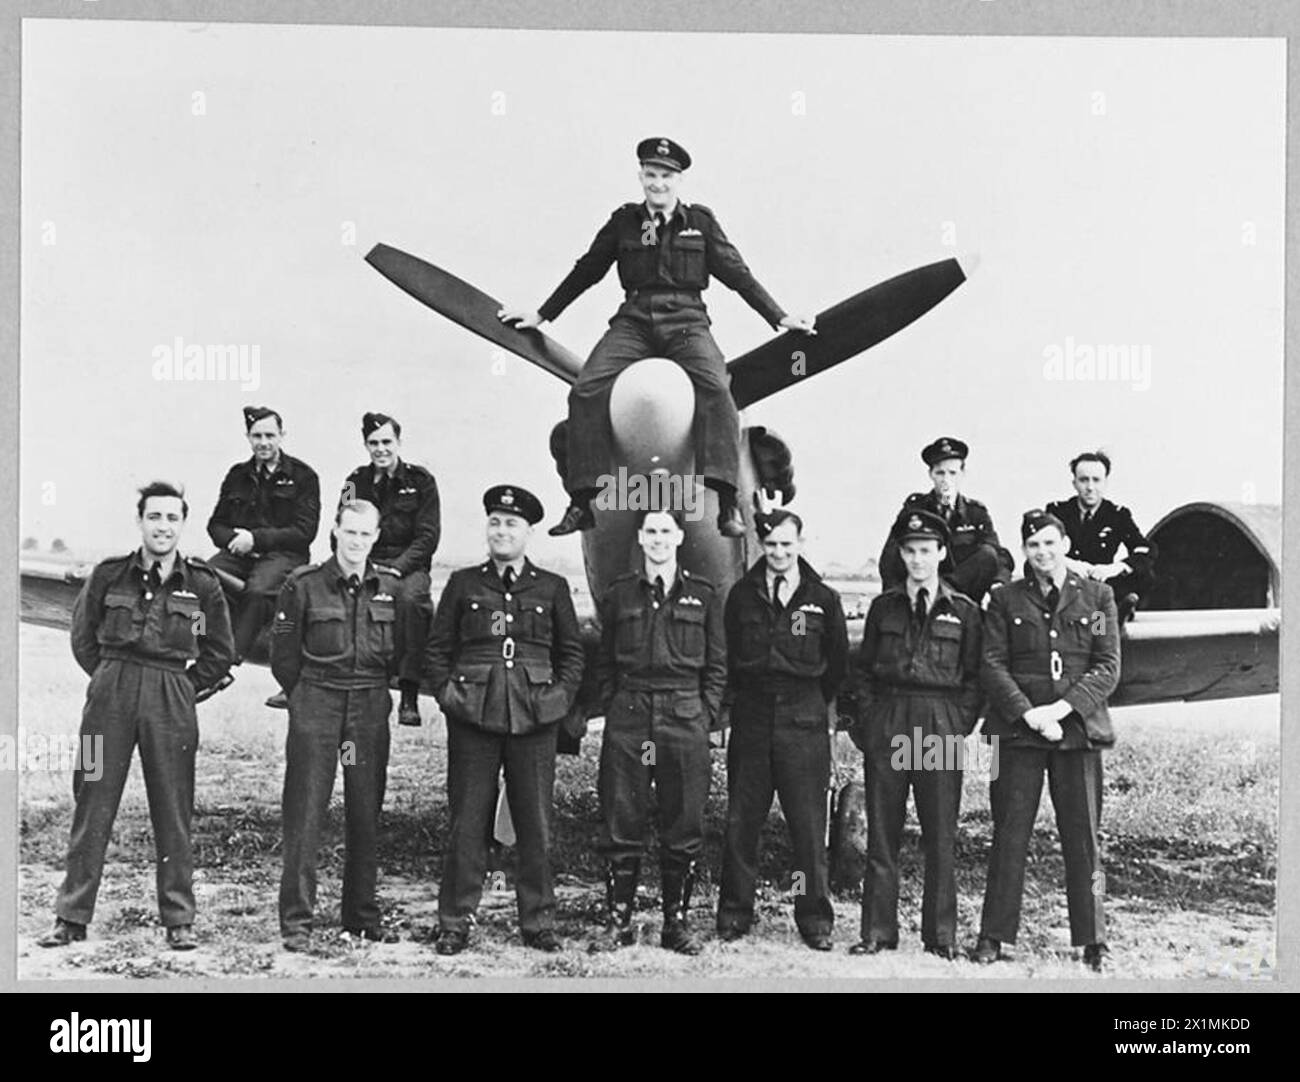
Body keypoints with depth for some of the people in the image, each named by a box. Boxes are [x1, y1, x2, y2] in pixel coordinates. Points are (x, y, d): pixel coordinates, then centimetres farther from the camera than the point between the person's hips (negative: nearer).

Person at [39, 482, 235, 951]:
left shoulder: (202, 584, 2)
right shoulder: (108, 576, 3)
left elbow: (220, 653, 11)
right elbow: (82, 638, 13)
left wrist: (182, 685, 7)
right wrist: (113, 678, 9)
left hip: (172, 702, 0)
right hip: (109, 696, 1)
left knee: (172, 811, 4)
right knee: (92, 806, 2)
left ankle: (179, 920, 12)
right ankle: (72, 916, 10)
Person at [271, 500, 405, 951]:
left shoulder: (389, 588, 6)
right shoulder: (303, 585, -3)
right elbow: (283, 656, 2)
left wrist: (372, 690, 11)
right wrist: (307, 696, 7)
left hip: (371, 709, 3)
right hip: (315, 706, -3)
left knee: (366, 816, 8)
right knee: (305, 816, -4)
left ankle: (362, 917, 17)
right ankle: (297, 922, 1)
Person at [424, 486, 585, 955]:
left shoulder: (552, 588, 10)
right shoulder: (463, 583, 10)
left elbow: (572, 652, 13)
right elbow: (437, 647, 12)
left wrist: (560, 697, 1)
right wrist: (448, 692, -1)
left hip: (535, 720, 0)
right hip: (473, 717, 0)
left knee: (535, 823, 4)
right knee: (467, 821, 2)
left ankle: (538, 921, 13)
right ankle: (455, 923, 9)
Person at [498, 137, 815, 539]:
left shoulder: (700, 221, 13)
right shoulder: (623, 221, 14)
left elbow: (737, 274, 16)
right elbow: (586, 271, 22)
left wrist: (779, 318, 12)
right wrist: (541, 315, 25)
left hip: (686, 322, -1)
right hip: (633, 322, 1)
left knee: (715, 388, -31)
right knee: (586, 391, -22)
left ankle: (727, 501, -34)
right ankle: (582, 502, -19)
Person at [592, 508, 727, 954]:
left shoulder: (703, 595, 8)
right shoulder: (619, 594, 10)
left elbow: (717, 665, 9)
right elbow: (604, 663, 13)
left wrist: (706, 716, 0)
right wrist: (612, 709, 3)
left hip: (686, 718, 0)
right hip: (628, 717, 1)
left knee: (684, 826, 1)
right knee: (621, 823, 0)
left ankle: (676, 921, 11)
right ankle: (617, 920, 8)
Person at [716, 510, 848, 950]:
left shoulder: (823, 599, 2)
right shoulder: (742, 595, 6)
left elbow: (838, 661, 12)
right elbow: (728, 654, 14)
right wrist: (737, 696, 11)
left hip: (804, 720, -1)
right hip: (751, 719, 1)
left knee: (809, 824, -1)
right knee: (741, 821, 4)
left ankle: (815, 919, 8)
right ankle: (734, 913, 14)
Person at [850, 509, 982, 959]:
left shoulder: (963, 611, 6)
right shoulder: (883, 606, 10)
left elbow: (974, 677, 6)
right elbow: (864, 670, 12)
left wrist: (960, 726, -4)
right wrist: (867, 723, 1)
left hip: (941, 731, -1)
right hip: (887, 728, 2)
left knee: (941, 834, 1)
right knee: (881, 833, 3)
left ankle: (941, 934, 10)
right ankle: (878, 930, 9)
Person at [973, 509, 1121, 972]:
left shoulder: (1097, 597, 8)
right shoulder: (1005, 600, 9)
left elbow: (1108, 667, 2)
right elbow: (992, 664, 1)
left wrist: (1062, 708, -11)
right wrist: (1029, 714, -12)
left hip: (1078, 728, 0)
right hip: (1016, 730, 0)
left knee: (1083, 838, 1)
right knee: (1009, 836, 1)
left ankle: (1092, 939, 9)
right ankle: (993, 934, 7)